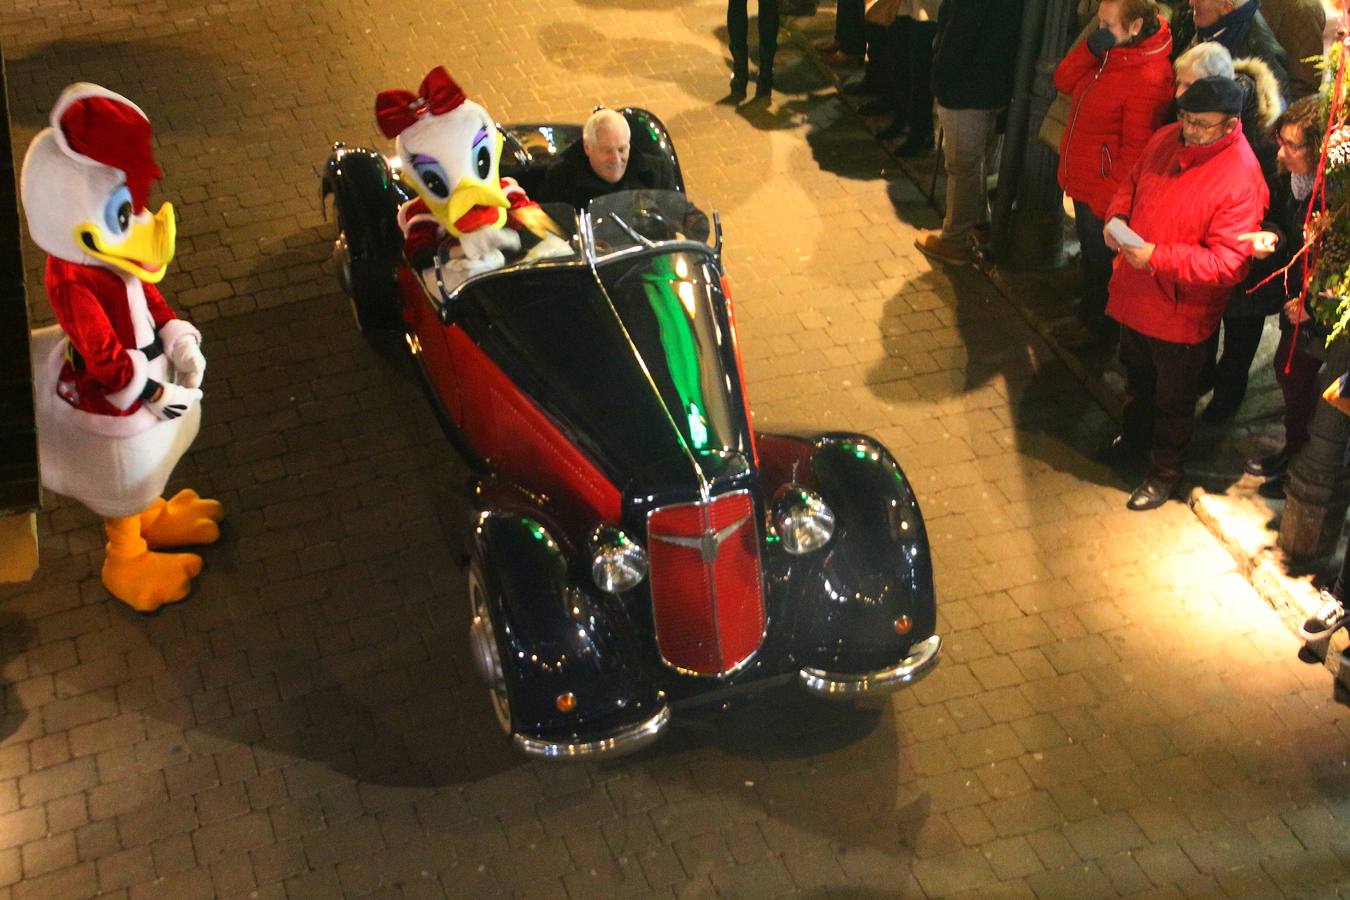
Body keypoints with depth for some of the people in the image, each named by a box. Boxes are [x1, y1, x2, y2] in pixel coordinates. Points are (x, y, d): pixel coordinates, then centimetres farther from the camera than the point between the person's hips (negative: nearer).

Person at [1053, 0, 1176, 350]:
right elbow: (1064, 81, 3)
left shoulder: (1148, 78, -28)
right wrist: (1090, 47, -13)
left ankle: (1098, 325, 34)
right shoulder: (1110, 54, -2)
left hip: (1104, 193, -8)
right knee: (1090, 253, 25)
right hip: (1083, 183, 8)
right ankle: (1088, 314, 44)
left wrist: (1107, 200, -19)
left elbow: (1135, 150, -25)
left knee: (1100, 261, 13)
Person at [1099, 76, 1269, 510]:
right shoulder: (1166, 139, -5)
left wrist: (1157, 258, -32)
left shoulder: (1242, 180, -26)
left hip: (1181, 309, -6)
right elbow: (1131, 184, 13)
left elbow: (1228, 263, -27)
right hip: (1135, 292, 7)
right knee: (1135, 372, 29)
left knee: (1174, 397, 13)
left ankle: (1166, 471, 34)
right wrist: (1116, 216, -9)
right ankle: (1134, 433, 54)